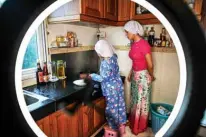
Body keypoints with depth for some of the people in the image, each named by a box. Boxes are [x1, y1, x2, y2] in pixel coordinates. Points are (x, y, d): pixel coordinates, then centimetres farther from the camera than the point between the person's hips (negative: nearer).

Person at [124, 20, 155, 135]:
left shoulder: (143, 44, -22)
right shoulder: (133, 43, 4)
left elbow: (150, 65, -17)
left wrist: (151, 76, -2)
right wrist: (130, 73, 18)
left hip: (143, 77, -8)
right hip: (135, 76, 8)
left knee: (141, 103, 10)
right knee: (134, 101, 21)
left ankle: (140, 127, 32)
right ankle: (133, 123, 43)